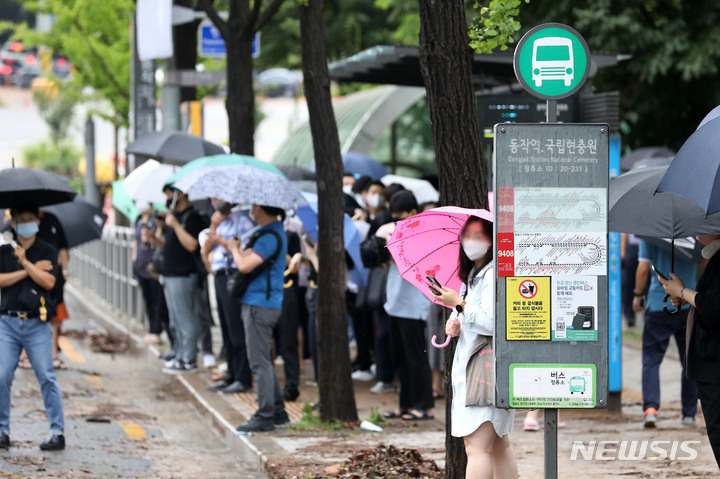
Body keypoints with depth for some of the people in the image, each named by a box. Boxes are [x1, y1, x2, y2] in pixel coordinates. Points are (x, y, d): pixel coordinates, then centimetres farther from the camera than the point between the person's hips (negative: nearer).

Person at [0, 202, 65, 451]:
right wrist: (31, 270, -7)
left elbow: (49, 281, -7)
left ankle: (58, 432, -1)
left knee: (47, 378, -5)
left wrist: (25, 262, -12)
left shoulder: (47, 252, 7)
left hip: (37, 325, -2)